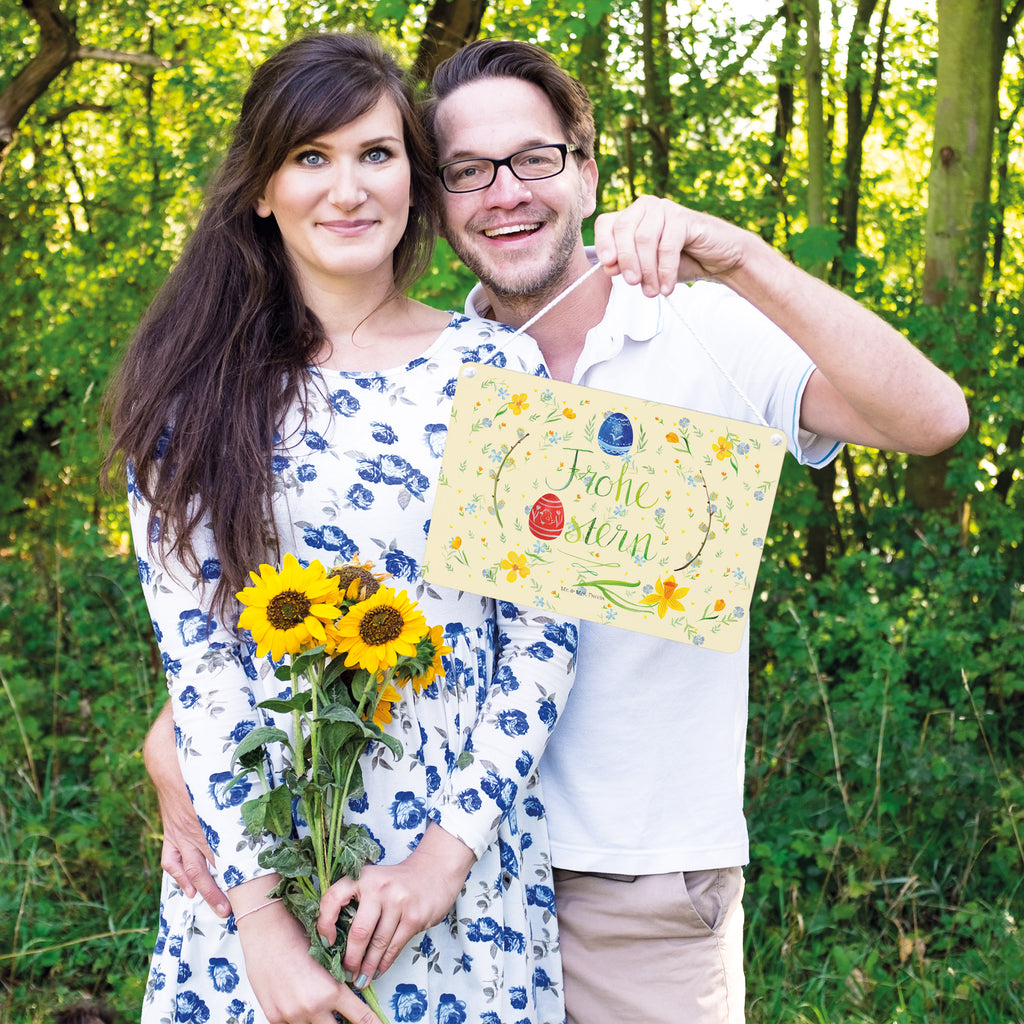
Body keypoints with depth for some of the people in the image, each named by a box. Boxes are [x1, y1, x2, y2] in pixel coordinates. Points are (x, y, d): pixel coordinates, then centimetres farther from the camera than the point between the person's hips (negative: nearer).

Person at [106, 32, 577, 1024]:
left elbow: (545, 632, -2)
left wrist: (452, 848, -11)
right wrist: (259, 911, -13)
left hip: (463, 853, 0)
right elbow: (192, 651, -7)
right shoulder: (196, 391, -2)